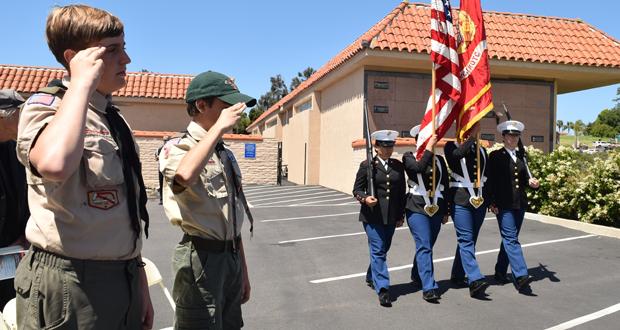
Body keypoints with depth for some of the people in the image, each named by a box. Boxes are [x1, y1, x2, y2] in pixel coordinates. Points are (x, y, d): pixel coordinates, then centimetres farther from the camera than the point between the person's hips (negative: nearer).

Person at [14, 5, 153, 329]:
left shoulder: (115, 119, 12)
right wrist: (82, 83, -23)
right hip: (69, 285, -7)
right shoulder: (46, 105, -11)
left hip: (123, 279, 7)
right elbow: (54, 164, -37)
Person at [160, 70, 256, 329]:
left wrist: (242, 270, 18)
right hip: (201, 258, -8)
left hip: (232, 256, 8)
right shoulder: (177, 149, -11)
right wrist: (219, 126, -26)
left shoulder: (226, 155, 13)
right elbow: (184, 175, -39)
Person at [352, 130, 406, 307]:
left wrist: (401, 215, 10)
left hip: (391, 216, 5)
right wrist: (365, 198, -23)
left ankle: (371, 277, 39)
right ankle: (383, 289, -4)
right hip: (372, 215, -4)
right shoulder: (367, 165, -2)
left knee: (382, 250, 16)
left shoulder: (398, 166, 9)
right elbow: (357, 189, -1)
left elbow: (402, 191, 13)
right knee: (378, 250, -8)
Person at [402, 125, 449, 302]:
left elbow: (445, 186, 15)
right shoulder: (409, 157, 0)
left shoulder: (439, 160, 12)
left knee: (427, 246, 14)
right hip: (417, 208, -5)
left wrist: (445, 211, 15)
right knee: (424, 246, -12)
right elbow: (419, 167, -24)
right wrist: (429, 147, -18)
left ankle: (417, 276, 34)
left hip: (436, 208, 5)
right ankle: (429, 288, -10)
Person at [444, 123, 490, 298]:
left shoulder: (481, 149, 17)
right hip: (460, 199, -6)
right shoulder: (452, 146, 0)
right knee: (466, 240, -11)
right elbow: (458, 154, -25)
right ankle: (475, 280, -15)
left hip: (480, 199, 6)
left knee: (469, 240, 11)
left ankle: (458, 275, 24)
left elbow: (487, 175, 19)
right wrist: (472, 136, -15)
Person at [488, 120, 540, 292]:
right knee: (511, 239, -10)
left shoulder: (521, 155, 15)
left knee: (509, 238, 11)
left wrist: (531, 182, -1)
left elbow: (524, 178, 21)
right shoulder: (496, 156, -2)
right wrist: (492, 203, -12)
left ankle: (500, 272, 23)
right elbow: (490, 180, -6)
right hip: (504, 205, -6)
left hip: (520, 204, 6)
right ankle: (520, 276, -14)